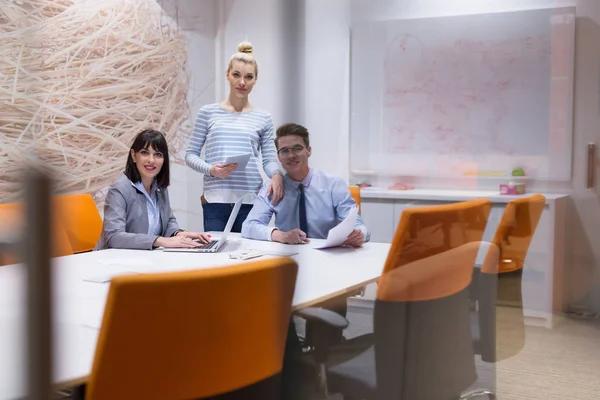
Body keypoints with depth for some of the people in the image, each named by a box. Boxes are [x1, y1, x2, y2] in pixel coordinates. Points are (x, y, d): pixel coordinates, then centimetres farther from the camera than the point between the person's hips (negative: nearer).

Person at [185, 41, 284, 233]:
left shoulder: (263, 118, 10)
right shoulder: (208, 113, 7)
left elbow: (270, 158, 8)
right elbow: (191, 154, 8)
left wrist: (277, 174, -14)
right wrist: (210, 169, -11)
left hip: (251, 201, 1)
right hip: (215, 200, -1)